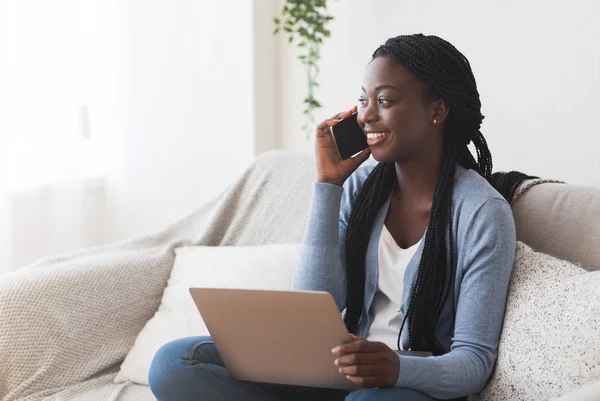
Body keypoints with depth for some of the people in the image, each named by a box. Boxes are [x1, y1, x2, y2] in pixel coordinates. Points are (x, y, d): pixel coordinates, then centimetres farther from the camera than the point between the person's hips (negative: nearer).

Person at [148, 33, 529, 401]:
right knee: (173, 364, -13)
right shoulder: (361, 183, 2)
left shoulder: (482, 212, -13)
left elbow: (475, 360, -13)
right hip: (341, 369, 6)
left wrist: (397, 368, -35)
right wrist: (327, 184, -10)